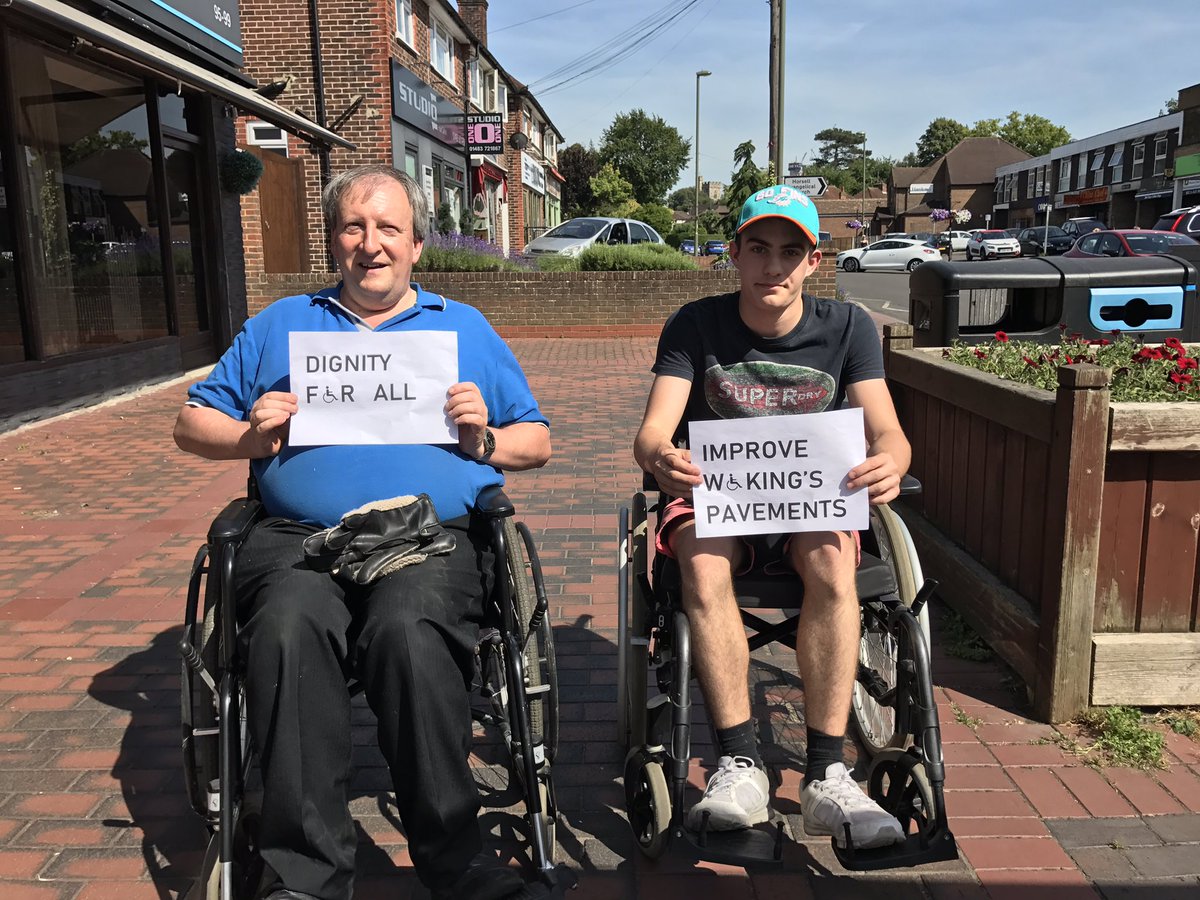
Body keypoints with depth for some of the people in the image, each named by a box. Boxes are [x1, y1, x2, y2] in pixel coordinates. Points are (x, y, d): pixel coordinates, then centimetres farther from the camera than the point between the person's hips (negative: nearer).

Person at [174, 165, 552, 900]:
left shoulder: (465, 328, 23)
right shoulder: (281, 323, 25)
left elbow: (538, 442, 19)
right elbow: (192, 424, 22)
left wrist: (485, 440, -2)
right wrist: (254, 436, 1)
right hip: (299, 536, 1)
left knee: (409, 630, -34)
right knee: (290, 629, -33)